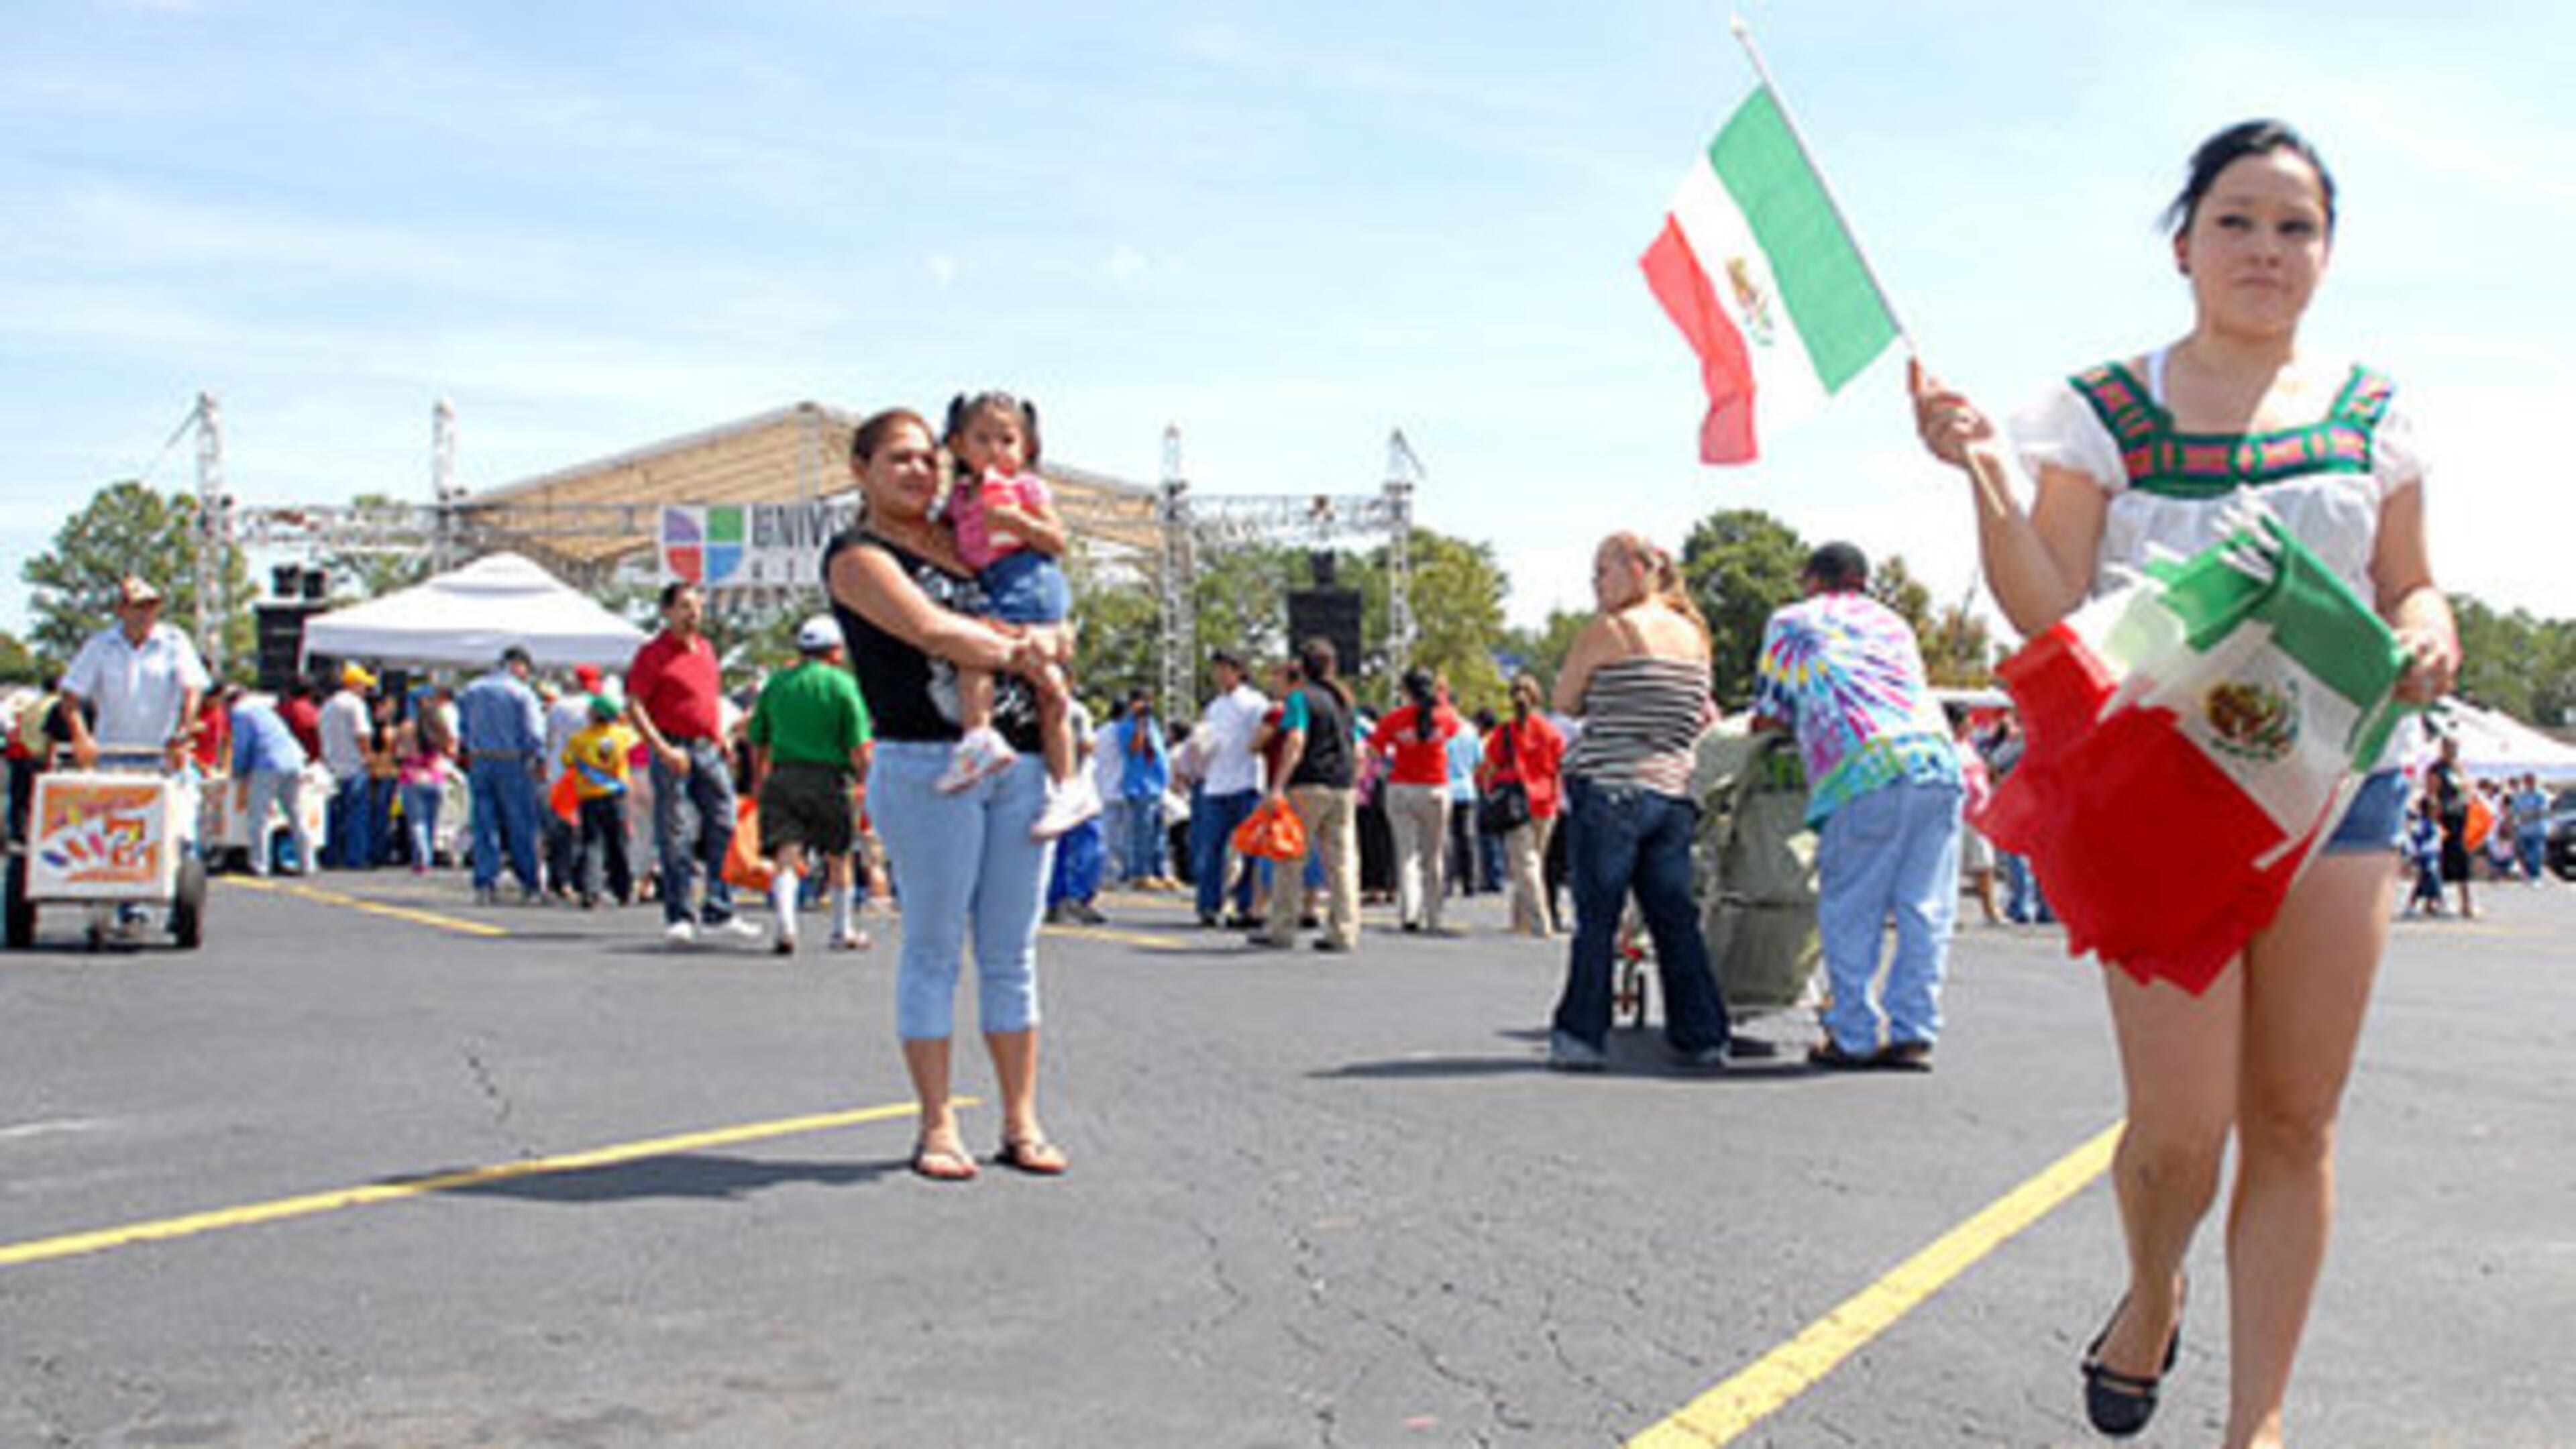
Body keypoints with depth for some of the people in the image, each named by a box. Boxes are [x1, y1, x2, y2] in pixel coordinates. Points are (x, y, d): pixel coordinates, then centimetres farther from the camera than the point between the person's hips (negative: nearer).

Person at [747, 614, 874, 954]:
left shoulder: (776, 683, 11)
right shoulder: (843, 684, -2)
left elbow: (757, 743, 14)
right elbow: (859, 748, -8)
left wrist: (760, 781, 24)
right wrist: (865, 782, 3)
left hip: (782, 777, 2)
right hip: (828, 777, -2)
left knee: (786, 855, -4)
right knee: (838, 856, 13)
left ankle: (785, 921, -26)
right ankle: (843, 931, 24)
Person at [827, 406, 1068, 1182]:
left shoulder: (960, 538, 20)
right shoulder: (858, 555, 1)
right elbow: (929, 629, -12)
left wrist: (1041, 642, 1)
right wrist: (1015, 648, -1)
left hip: (1020, 761, 6)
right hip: (927, 765, -6)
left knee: (1012, 952, 7)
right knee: (934, 950, -1)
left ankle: (1021, 1122, 12)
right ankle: (937, 1126, 7)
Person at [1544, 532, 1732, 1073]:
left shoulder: (1608, 630, -5)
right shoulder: (1694, 635, 13)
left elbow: (1564, 701, 3)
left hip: (1608, 788, -6)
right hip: (1673, 791, 6)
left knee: (1597, 918, -1)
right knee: (1676, 918, 9)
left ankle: (1582, 1037, 1)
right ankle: (1703, 1038, 9)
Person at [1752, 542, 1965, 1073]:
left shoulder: (1791, 623, 18)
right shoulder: (1892, 622, 31)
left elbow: (1768, 717, 19)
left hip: (1865, 770, -4)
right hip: (1937, 759, 4)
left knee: (1850, 913, 3)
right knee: (1925, 909, 6)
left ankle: (1853, 1038, 3)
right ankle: (1913, 1033, 7)